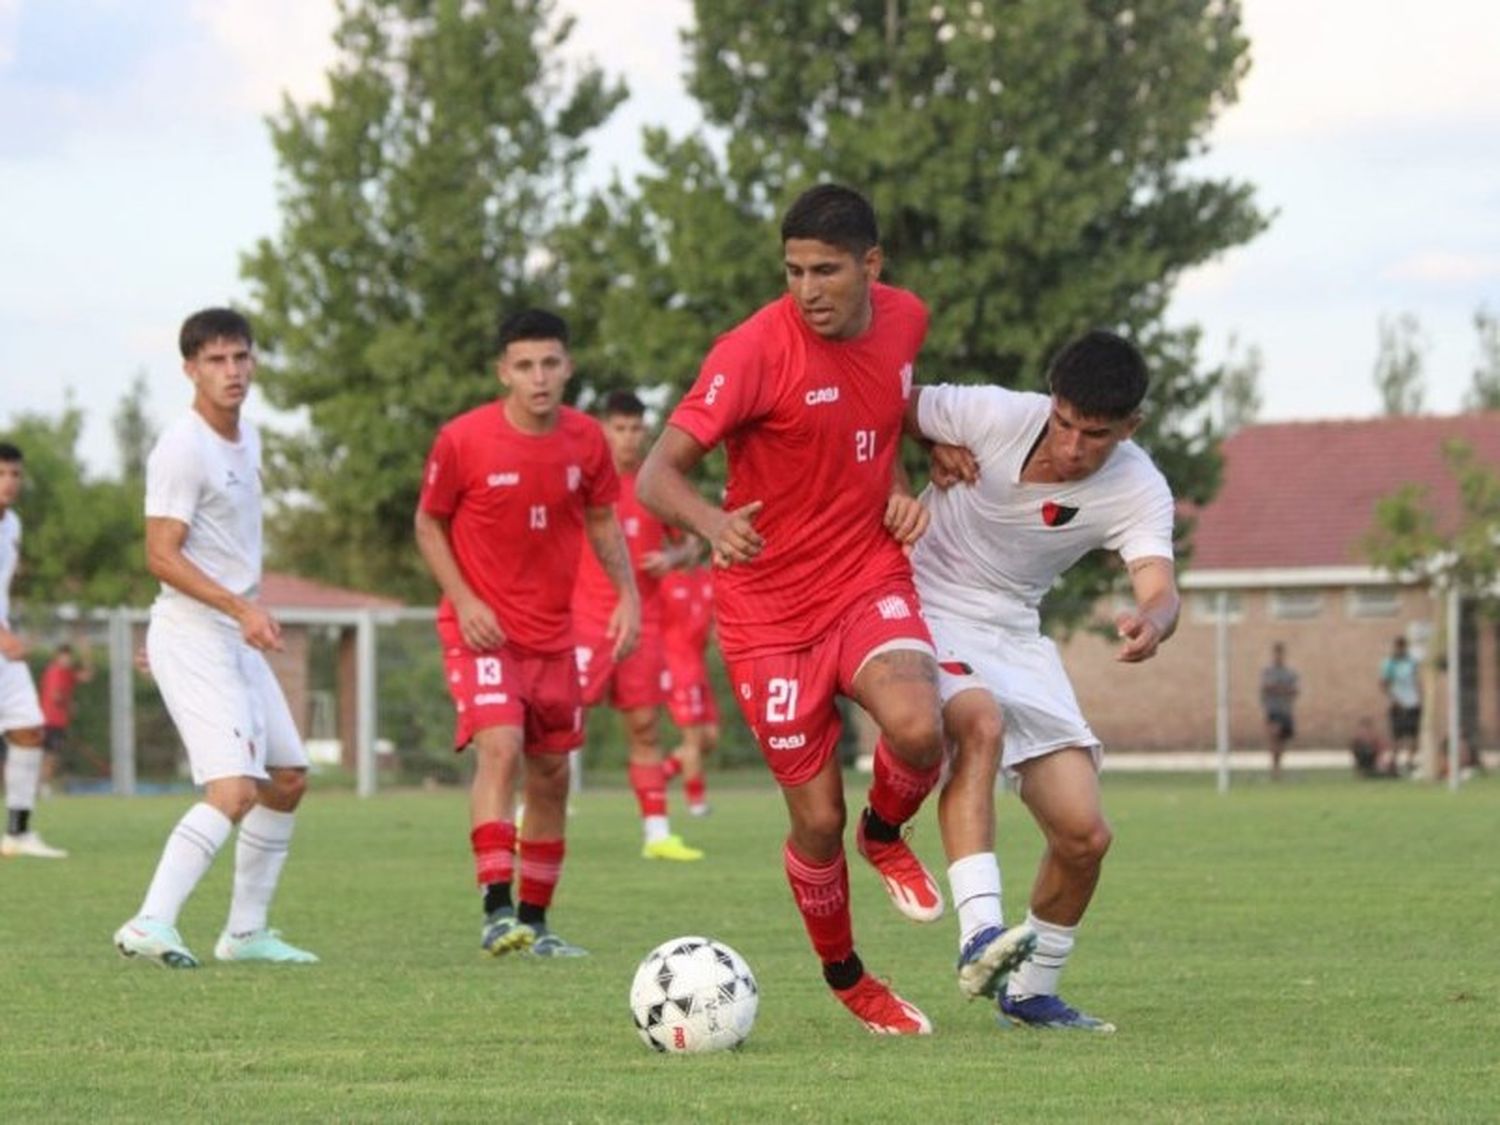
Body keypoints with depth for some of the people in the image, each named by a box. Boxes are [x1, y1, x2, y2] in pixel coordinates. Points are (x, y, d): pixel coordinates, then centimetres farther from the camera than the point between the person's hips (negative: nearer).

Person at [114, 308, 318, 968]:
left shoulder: (246, 438, 12)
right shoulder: (182, 449, -16)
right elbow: (161, 555, -21)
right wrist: (240, 608, -28)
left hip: (237, 640, 10)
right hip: (193, 639, -10)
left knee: (288, 780, 15)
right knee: (234, 790, -22)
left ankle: (245, 932, 22)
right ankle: (151, 924, -26)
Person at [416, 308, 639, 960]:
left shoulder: (585, 440, -2)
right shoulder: (462, 441, -12)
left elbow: (602, 522, 12)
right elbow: (429, 524, -1)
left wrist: (627, 595, -3)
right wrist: (464, 600, -13)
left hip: (553, 632, 5)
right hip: (481, 629, -5)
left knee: (551, 773, 9)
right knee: (500, 745, -24)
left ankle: (534, 921, 21)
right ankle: (496, 911, -28)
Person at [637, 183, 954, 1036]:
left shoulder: (905, 321, -1)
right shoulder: (757, 351, -18)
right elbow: (657, 475, -22)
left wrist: (896, 490, 3)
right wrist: (711, 522, -44)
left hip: (871, 580, 3)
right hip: (770, 607, -3)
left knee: (916, 729, -28)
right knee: (818, 819, 1)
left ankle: (887, 835, 7)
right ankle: (845, 978, 29)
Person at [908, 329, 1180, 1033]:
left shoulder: (1138, 491, -14)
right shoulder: (994, 416, -20)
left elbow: (1159, 588, -29)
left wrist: (1151, 622, -51)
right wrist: (936, 449, -19)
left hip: (1015, 634, 4)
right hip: (927, 610, -4)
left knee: (1084, 836, -3)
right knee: (980, 720, -38)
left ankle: (1030, 993, 19)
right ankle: (980, 935, -46)